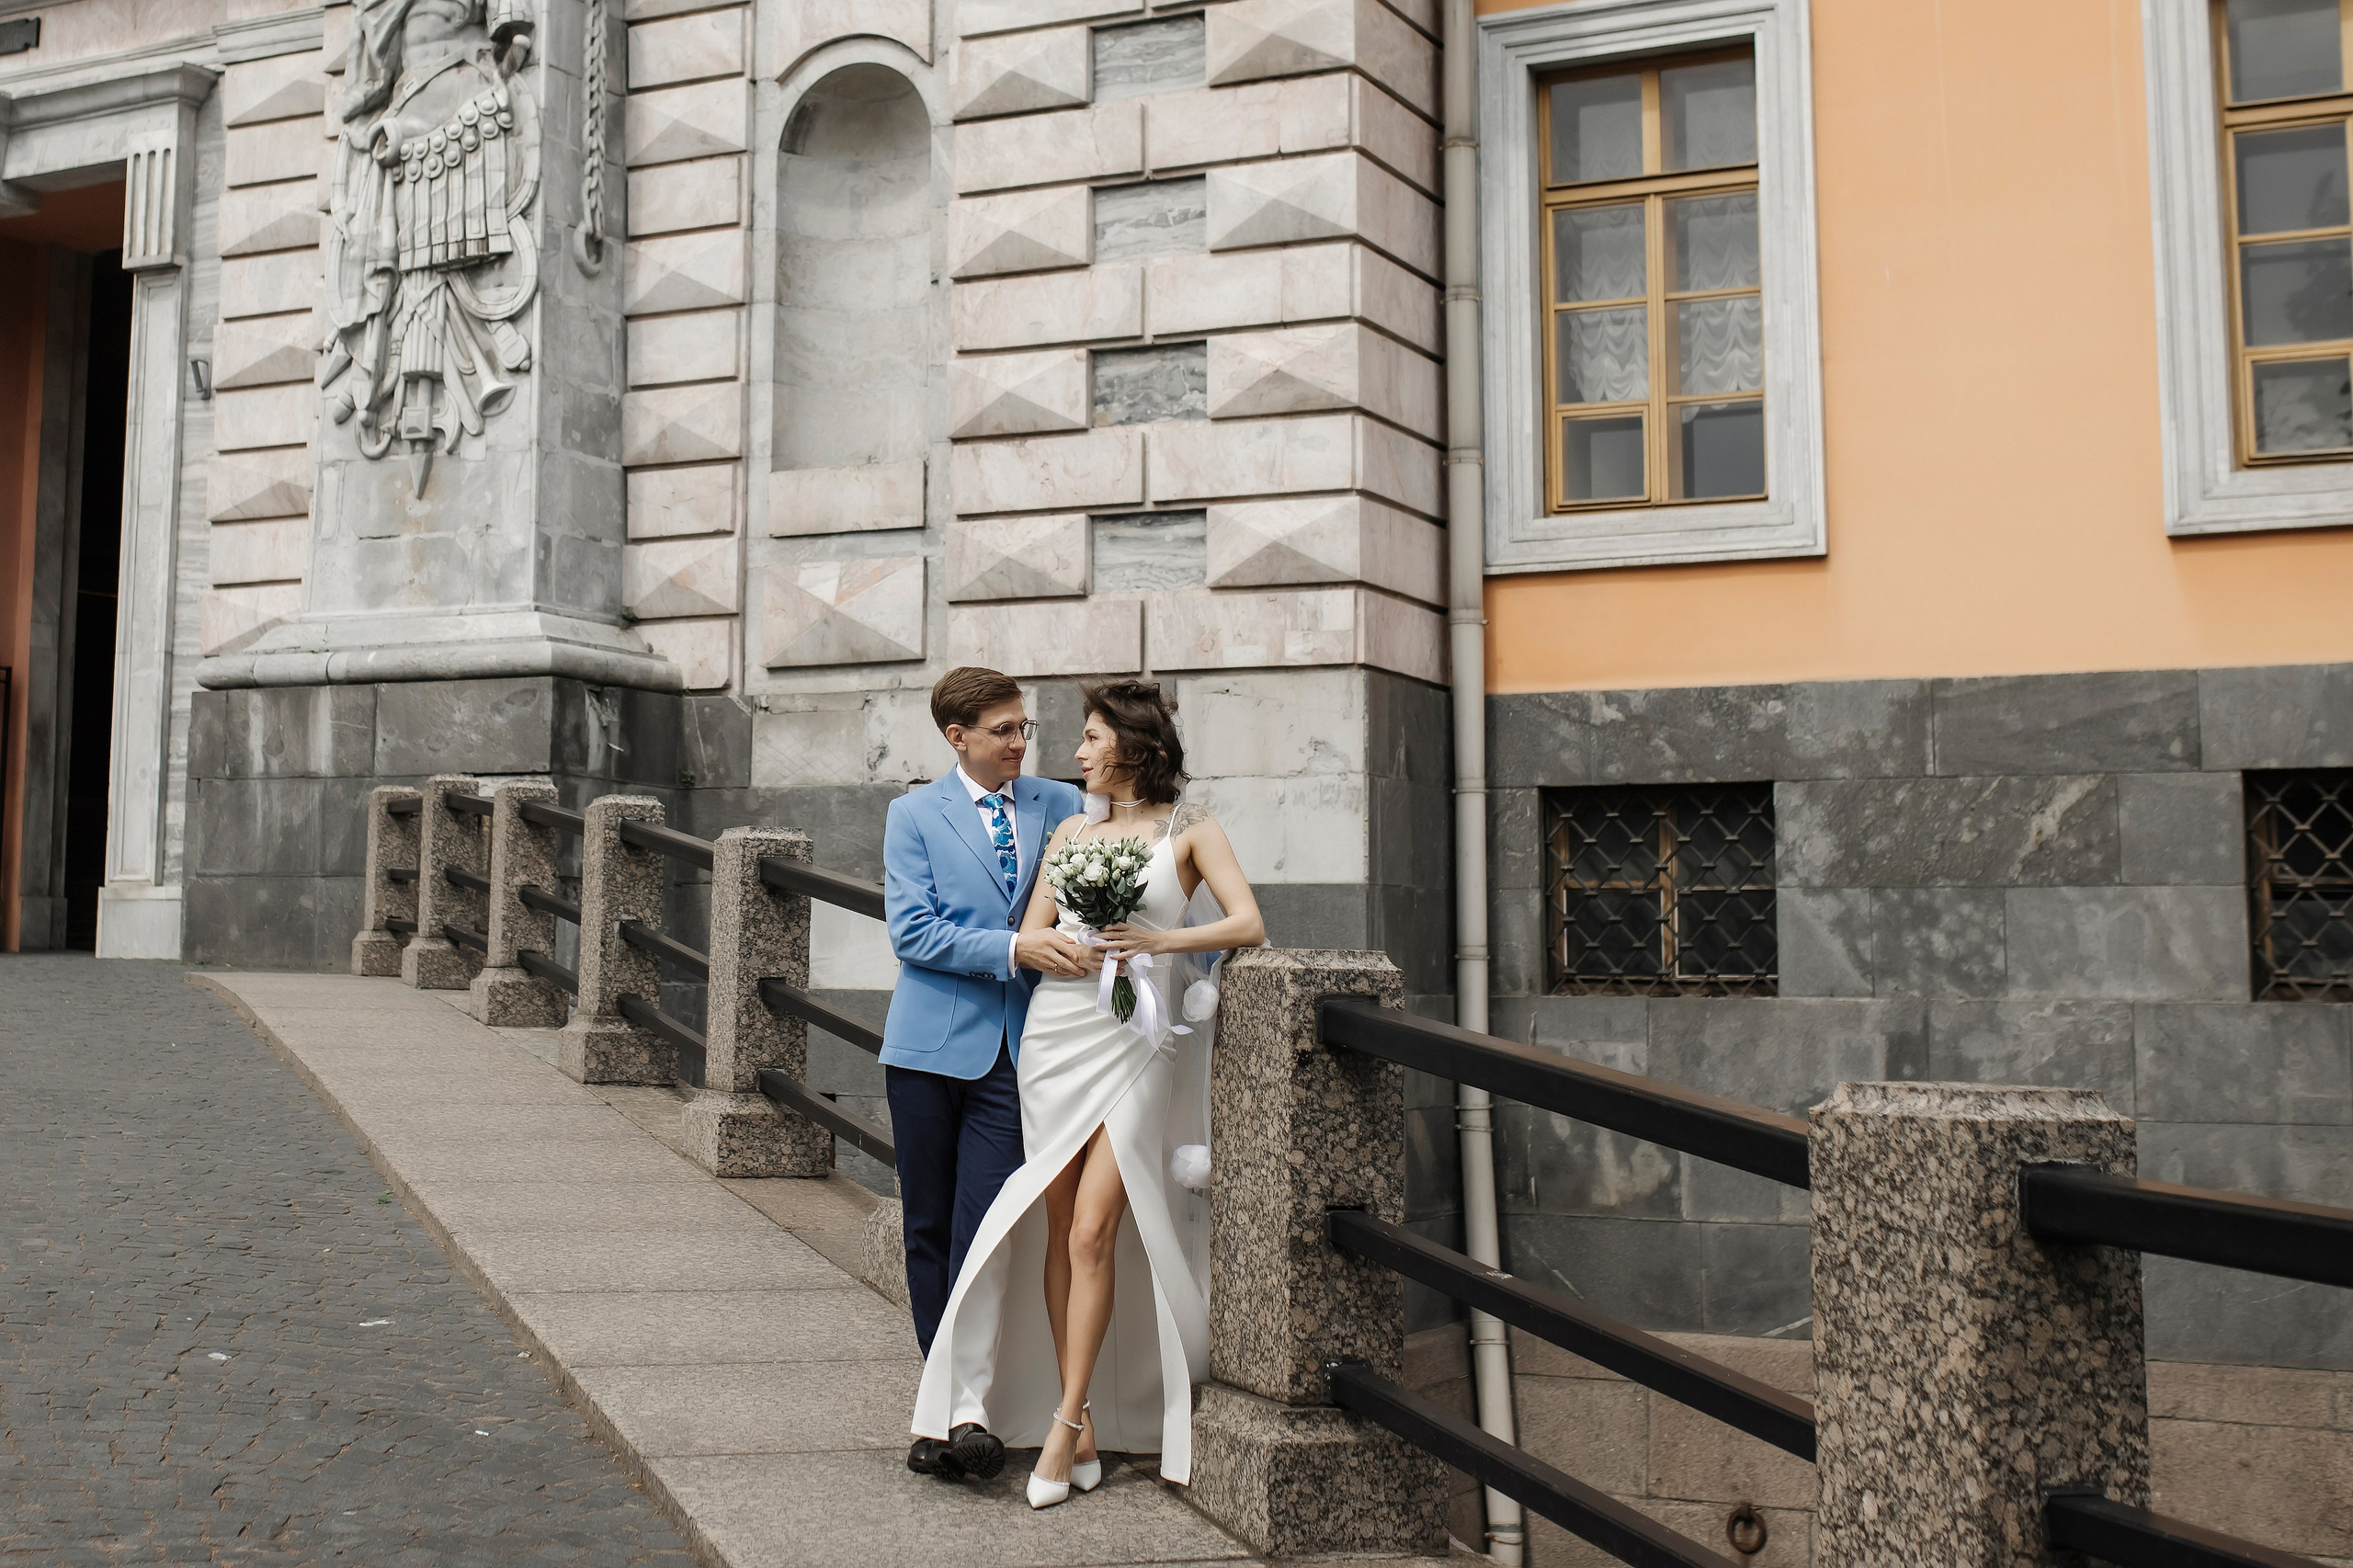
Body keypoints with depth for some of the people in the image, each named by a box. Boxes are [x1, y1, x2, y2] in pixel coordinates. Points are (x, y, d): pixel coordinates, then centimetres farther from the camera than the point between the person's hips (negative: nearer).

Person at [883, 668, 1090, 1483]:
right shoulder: (915, 814, 4)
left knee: (985, 1226, -11)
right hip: (932, 1044, 0)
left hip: (1013, 1048, 0)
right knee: (929, 1227, 7)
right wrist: (1014, 947, -17)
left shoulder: (1058, 805, 9)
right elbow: (911, 932, -7)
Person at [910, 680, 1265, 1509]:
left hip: (1136, 1042, -4)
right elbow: (1030, 941, 9)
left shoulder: (1190, 829, 3)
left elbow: (1249, 923, -9)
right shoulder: (1072, 831, 14)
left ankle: (1065, 1421, 0)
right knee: (1059, 1230, 4)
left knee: (1092, 1232, -9)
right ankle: (1083, 1429, 13)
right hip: (1057, 1034, 4)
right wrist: (1093, 948, -9)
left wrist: (1162, 940, -20)